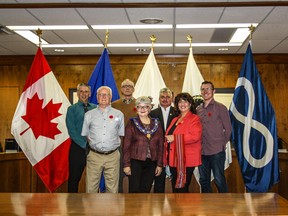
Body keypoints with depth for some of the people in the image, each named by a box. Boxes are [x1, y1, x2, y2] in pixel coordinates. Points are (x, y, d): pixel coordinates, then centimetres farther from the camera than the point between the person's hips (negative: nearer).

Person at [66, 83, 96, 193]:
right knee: (74, 177, 4)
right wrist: (84, 144, -13)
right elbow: (72, 130, -5)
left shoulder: (95, 108, 8)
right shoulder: (72, 109, 3)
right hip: (78, 148, -2)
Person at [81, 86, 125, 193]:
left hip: (112, 156, 0)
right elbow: (85, 135, 13)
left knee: (112, 188, 4)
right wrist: (93, 144, 4)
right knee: (91, 188, 2)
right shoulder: (89, 115, 8)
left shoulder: (118, 114, 9)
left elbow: (122, 135, 14)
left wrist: (114, 145, 5)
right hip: (94, 156, 0)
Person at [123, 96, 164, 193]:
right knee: (134, 190, -2)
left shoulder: (156, 124, 9)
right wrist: (126, 164, -8)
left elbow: (160, 145, 9)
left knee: (146, 190, 7)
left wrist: (159, 164, 5)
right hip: (135, 162, -2)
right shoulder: (132, 123, 1)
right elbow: (126, 145, -2)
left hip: (151, 163, 3)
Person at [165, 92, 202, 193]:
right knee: (175, 189, 13)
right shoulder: (175, 120, 19)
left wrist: (174, 138, -19)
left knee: (182, 189, -3)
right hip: (173, 160, 8)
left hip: (186, 160, -8)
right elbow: (169, 136, 32)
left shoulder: (194, 119, -5)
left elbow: (195, 136, -20)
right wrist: (167, 139, 9)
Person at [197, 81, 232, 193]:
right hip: (202, 151, 5)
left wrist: (222, 143, -1)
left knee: (219, 180, 1)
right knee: (203, 180, 13)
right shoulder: (198, 109, 10)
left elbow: (228, 128, -2)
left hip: (216, 151, -5)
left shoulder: (220, 108, -4)